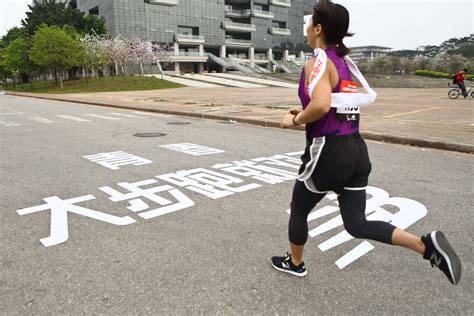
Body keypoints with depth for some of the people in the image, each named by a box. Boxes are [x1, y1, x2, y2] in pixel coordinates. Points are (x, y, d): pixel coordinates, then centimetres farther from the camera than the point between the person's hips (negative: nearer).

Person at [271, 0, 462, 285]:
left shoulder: (317, 63, -13)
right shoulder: (346, 63, 13)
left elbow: (321, 106, -31)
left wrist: (295, 121, -13)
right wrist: (305, 114, 18)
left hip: (328, 153, -8)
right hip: (356, 151, 8)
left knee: (298, 211, 18)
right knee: (357, 224, 14)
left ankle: (294, 263, 38)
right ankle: (427, 245, 1)